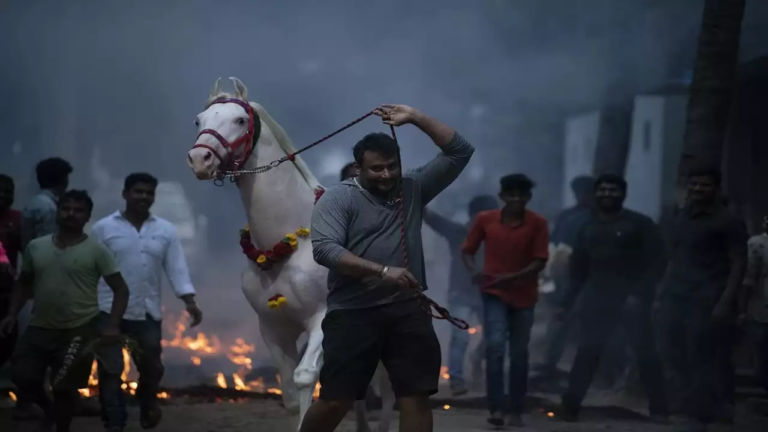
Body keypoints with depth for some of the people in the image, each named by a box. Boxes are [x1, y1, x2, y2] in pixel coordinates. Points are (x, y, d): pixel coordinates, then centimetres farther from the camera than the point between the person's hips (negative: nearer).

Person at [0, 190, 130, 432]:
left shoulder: (96, 251, -6)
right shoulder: (36, 247, 5)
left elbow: (120, 289, -6)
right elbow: (24, 283, 18)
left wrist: (113, 325, -18)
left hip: (79, 330, -4)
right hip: (40, 327, 4)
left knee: (65, 388, 1)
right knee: (21, 376, -1)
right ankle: (49, 409, 29)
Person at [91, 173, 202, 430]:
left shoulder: (165, 230, 6)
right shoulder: (103, 228, -1)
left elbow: (177, 268, 2)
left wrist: (189, 302, -8)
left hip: (148, 313, 2)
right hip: (110, 312, -2)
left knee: (152, 366, 9)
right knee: (110, 369, -2)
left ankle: (148, 404, 38)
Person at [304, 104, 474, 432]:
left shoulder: (413, 189, 11)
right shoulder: (338, 198, -2)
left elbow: (460, 152, 10)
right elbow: (324, 249, -17)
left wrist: (414, 118, 1)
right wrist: (383, 271, -26)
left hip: (407, 311, 4)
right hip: (353, 313, -4)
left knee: (416, 398, 1)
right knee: (334, 401, -3)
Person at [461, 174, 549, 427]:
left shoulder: (538, 224, -6)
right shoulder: (485, 220, -2)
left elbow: (540, 261, -9)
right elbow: (467, 250, 6)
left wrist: (512, 278, -23)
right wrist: (474, 271, -16)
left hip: (524, 296, 1)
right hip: (494, 294, -1)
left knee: (519, 354, 6)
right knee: (495, 346, -16)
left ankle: (515, 411, 12)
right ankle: (496, 408, -15)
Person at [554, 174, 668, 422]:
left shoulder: (639, 224, -2)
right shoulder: (588, 229, 15)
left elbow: (657, 263, -8)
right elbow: (578, 271, 19)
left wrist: (639, 294, -19)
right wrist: (566, 303, 11)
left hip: (632, 300, -4)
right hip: (599, 299, 4)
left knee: (646, 353, -6)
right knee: (587, 352, -2)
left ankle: (659, 409, 0)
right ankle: (569, 406, 0)